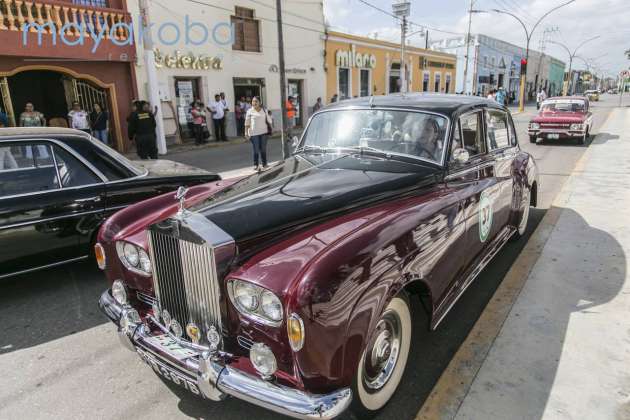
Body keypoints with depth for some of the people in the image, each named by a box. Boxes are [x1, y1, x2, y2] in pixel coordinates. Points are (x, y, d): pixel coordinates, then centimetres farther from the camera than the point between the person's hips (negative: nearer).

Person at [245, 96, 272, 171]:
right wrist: (246, 132, -6)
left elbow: (269, 120, 12)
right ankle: (255, 165, 9)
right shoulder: (250, 111, 0)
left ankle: (264, 164, 19)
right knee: (256, 150, -2)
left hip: (263, 132, 2)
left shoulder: (264, 110, 7)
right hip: (254, 133, -2)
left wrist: (271, 128, 8)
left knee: (263, 149, 8)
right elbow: (247, 123, -2)